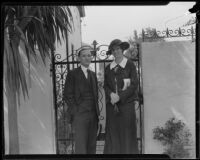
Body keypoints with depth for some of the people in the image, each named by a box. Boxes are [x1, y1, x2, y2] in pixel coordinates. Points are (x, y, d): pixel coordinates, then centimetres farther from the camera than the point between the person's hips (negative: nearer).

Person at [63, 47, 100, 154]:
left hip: (93, 115, 6)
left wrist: (97, 112, 10)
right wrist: (75, 111, -10)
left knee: (92, 146, 8)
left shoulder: (93, 74, 17)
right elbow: (67, 95, -5)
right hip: (80, 115, -6)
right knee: (81, 147, -6)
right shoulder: (72, 74, -2)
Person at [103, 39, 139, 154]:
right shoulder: (108, 68, 12)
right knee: (112, 134, 3)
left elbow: (134, 85, -5)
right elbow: (106, 86, 11)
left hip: (126, 103, -3)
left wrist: (119, 96, -12)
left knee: (128, 134, 0)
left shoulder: (130, 65, 0)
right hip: (112, 105, 3)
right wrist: (111, 95, -10)